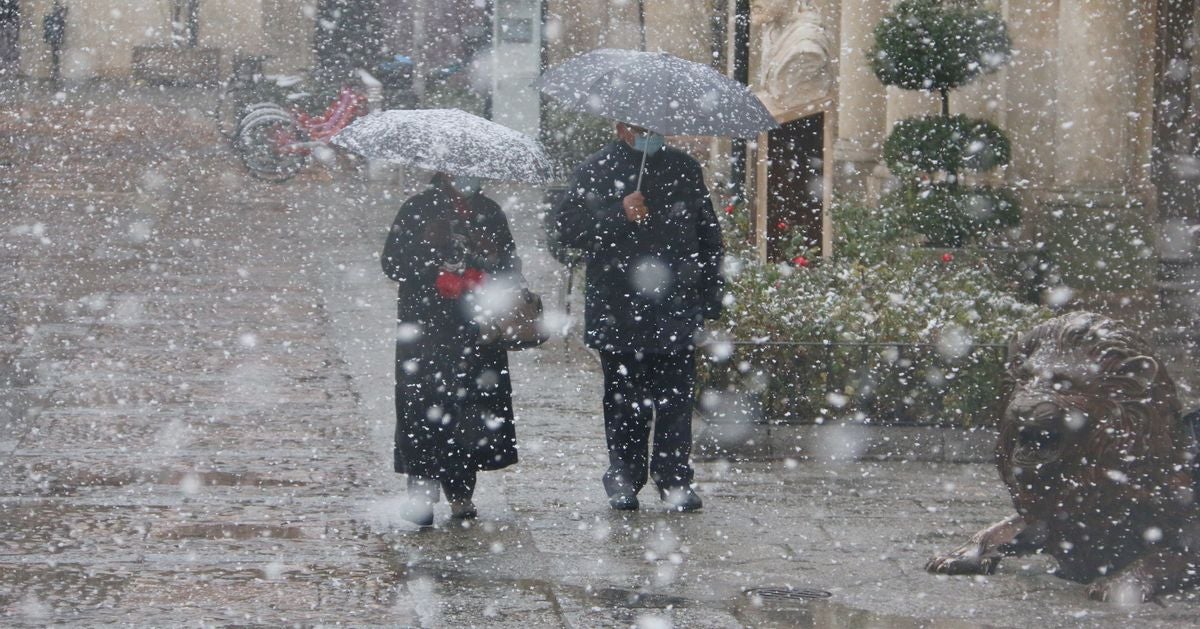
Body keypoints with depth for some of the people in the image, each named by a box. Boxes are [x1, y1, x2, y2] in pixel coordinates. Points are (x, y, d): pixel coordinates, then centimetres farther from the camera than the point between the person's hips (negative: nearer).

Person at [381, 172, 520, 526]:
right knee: (424, 404, -5)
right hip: (425, 327, -2)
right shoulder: (418, 211, 6)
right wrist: (438, 277, -8)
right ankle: (421, 495, -4)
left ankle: (460, 493, 5)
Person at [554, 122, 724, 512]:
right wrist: (619, 215, -16)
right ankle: (623, 483, 12)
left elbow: (709, 235, 16)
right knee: (624, 403, 4)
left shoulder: (684, 169, 13)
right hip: (619, 314, -1)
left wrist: (710, 296, 9)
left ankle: (675, 479, 5)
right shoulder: (596, 171, 5)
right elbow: (566, 227, -4)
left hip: (676, 313, 1)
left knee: (676, 399, -2)